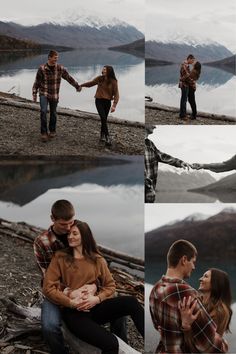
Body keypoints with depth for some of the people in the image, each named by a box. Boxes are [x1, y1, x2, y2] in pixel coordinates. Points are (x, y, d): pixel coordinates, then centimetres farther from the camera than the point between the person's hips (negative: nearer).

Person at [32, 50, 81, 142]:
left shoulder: (60, 68, -5)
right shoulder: (42, 68, -10)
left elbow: (69, 78, 8)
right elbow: (37, 83, -3)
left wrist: (77, 86, 17)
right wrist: (34, 94, -5)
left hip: (54, 95, 2)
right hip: (44, 94, -2)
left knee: (53, 114, 8)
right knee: (43, 111, -17)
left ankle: (52, 131, 29)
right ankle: (44, 133, -7)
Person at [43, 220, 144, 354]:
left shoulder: (97, 259, 12)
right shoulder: (60, 257, 5)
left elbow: (110, 285, 10)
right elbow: (48, 287, -3)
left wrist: (97, 299, -11)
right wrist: (70, 302, -14)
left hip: (95, 307, 3)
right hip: (74, 312, -3)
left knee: (131, 302, -26)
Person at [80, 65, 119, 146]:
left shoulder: (113, 82, -6)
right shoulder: (99, 78, -1)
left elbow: (116, 94, -9)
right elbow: (90, 83, 16)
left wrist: (114, 105, -20)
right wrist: (81, 85, 17)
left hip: (107, 102, 0)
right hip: (99, 100, 0)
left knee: (104, 119, 6)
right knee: (103, 118, -13)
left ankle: (102, 136, 23)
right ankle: (107, 137, -15)